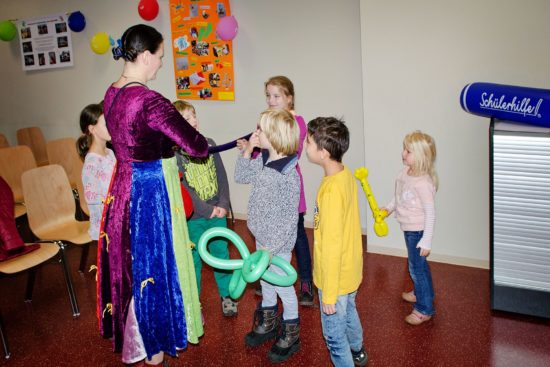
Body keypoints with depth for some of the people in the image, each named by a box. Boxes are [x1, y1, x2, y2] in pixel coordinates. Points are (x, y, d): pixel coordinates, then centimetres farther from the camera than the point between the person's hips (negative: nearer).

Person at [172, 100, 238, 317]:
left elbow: (221, 176, 3)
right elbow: (182, 189, -16)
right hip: (192, 217, -4)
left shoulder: (209, 144, 2)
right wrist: (208, 210, -16)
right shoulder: (173, 153, -13)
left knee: (221, 254, 14)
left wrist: (223, 205, -8)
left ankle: (227, 295, 33)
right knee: (193, 261, 10)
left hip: (217, 213, 4)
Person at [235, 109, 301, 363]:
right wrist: (247, 150, 0)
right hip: (262, 237, 8)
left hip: (278, 242, -8)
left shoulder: (288, 175, -26)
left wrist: (271, 246, -22)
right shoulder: (262, 160, -3)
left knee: (282, 285, 9)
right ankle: (268, 324, 46)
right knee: (265, 280, 23)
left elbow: (289, 217, -23)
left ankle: (290, 336, 31)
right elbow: (241, 177, 13)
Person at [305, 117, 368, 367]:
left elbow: (332, 247, -28)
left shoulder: (331, 191, -32)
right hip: (352, 270, 9)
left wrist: (329, 294, -19)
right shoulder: (346, 174, -5)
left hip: (336, 278, -9)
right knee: (349, 312, 32)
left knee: (334, 334, 12)